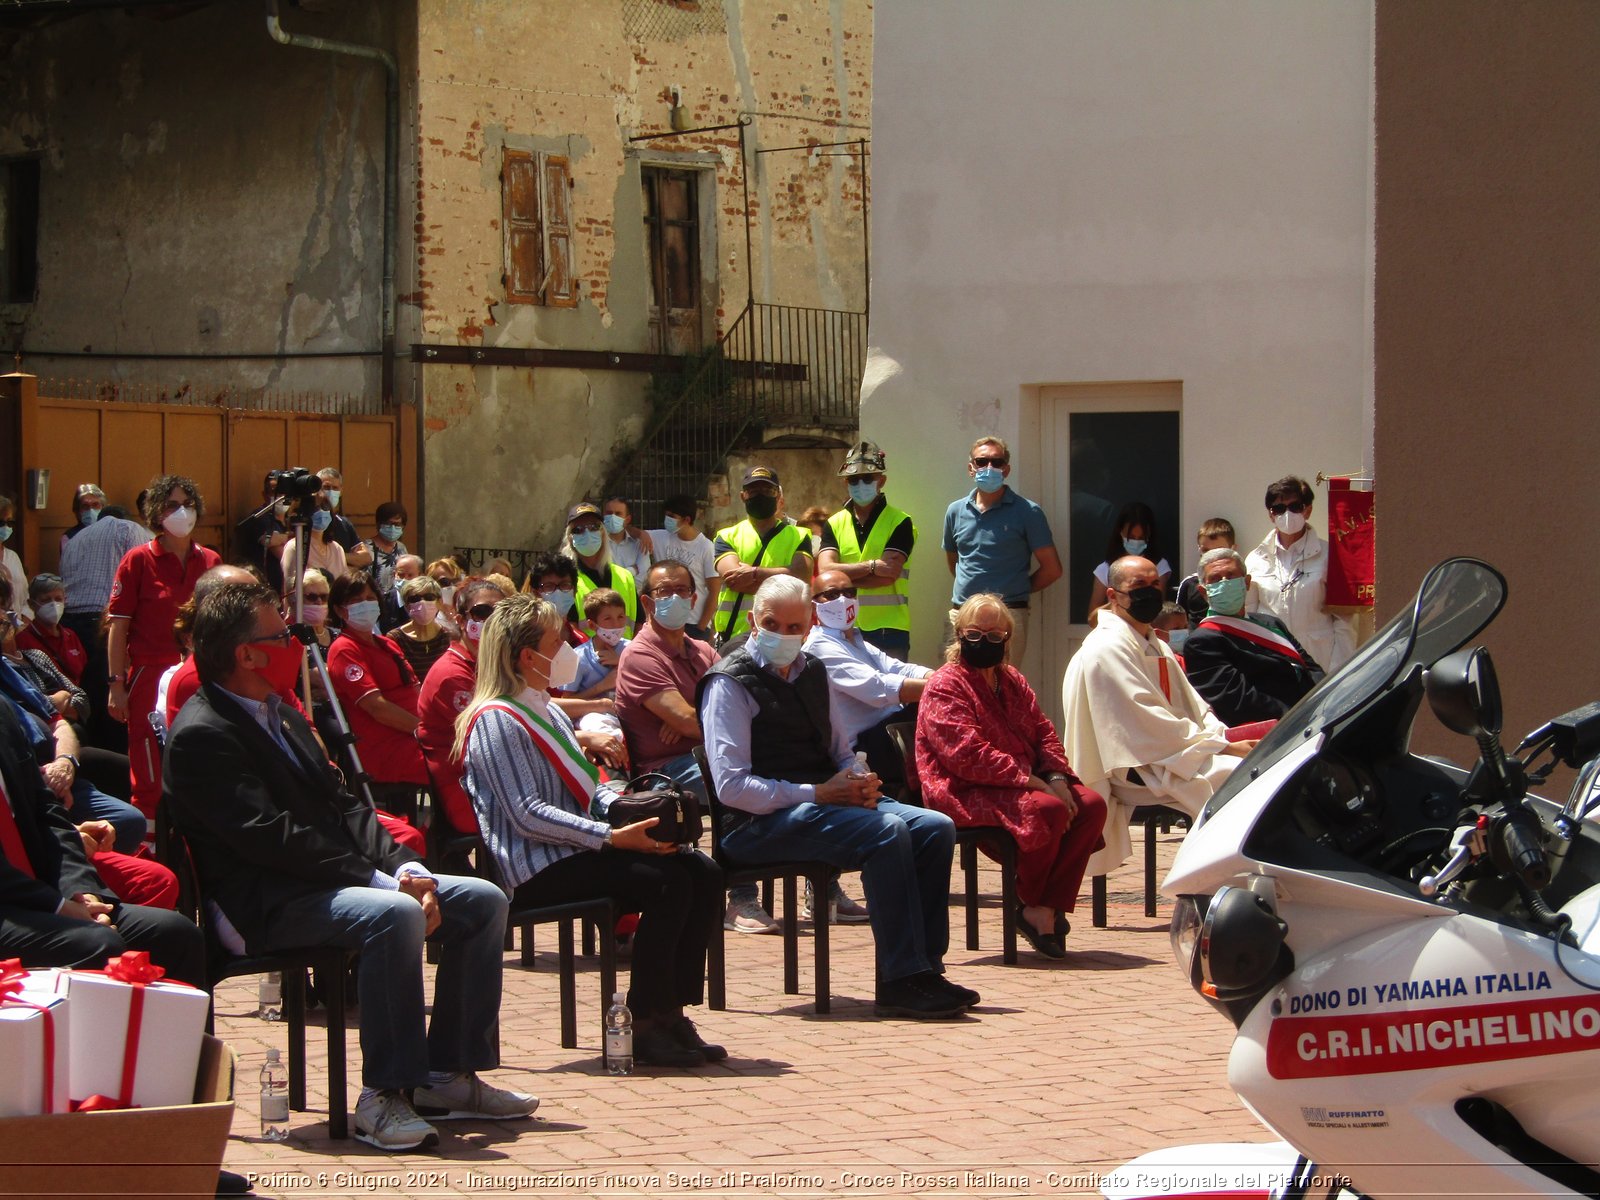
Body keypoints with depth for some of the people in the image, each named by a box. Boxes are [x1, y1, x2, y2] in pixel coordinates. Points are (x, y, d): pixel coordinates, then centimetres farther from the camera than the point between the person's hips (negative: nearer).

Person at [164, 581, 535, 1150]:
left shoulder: (283, 716, 20)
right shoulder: (202, 735, -12)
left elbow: (343, 806, 16)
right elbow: (269, 836, -21)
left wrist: (406, 868, -2)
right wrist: (379, 879, -22)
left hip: (339, 879, 10)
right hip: (266, 904, -10)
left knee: (482, 900, 1)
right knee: (395, 914, -35)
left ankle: (449, 1074, 3)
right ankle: (384, 1093, -28)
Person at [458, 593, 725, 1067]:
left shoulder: (549, 712, 22)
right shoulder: (496, 720, -10)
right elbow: (528, 816, -19)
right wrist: (614, 836, -25)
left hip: (573, 852, 9)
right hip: (536, 871, -9)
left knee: (703, 872, -10)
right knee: (666, 881, -26)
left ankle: (671, 1012, -9)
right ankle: (647, 1026, -20)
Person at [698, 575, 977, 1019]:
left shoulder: (812, 673, 18)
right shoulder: (731, 683, -6)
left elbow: (840, 753, 27)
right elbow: (731, 786, -15)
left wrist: (860, 782, 2)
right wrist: (816, 794, -18)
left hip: (826, 802, 8)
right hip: (761, 823, -8)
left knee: (936, 828, -11)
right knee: (886, 830, -30)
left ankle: (925, 968, -12)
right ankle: (900, 981, -27)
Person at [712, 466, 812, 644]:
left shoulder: (798, 536, 13)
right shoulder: (727, 537, 13)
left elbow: (801, 576, -6)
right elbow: (732, 578, -6)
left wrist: (754, 573, -12)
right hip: (734, 635, 0)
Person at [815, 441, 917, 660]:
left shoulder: (899, 523, 1)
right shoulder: (834, 524, 11)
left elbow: (888, 575, -11)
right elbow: (825, 571, -5)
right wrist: (872, 566, -14)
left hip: (888, 629, -3)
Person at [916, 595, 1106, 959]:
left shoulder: (1012, 681, 19)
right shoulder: (945, 687, -8)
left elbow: (1044, 731, 14)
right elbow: (968, 755, -20)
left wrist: (1057, 776, -8)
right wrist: (1033, 782, -22)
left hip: (1024, 784, 8)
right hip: (965, 794, -8)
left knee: (1091, 804, -12)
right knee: (1046, 809, -31)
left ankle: (1049, 906, -12)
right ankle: (1032, 905, -9)